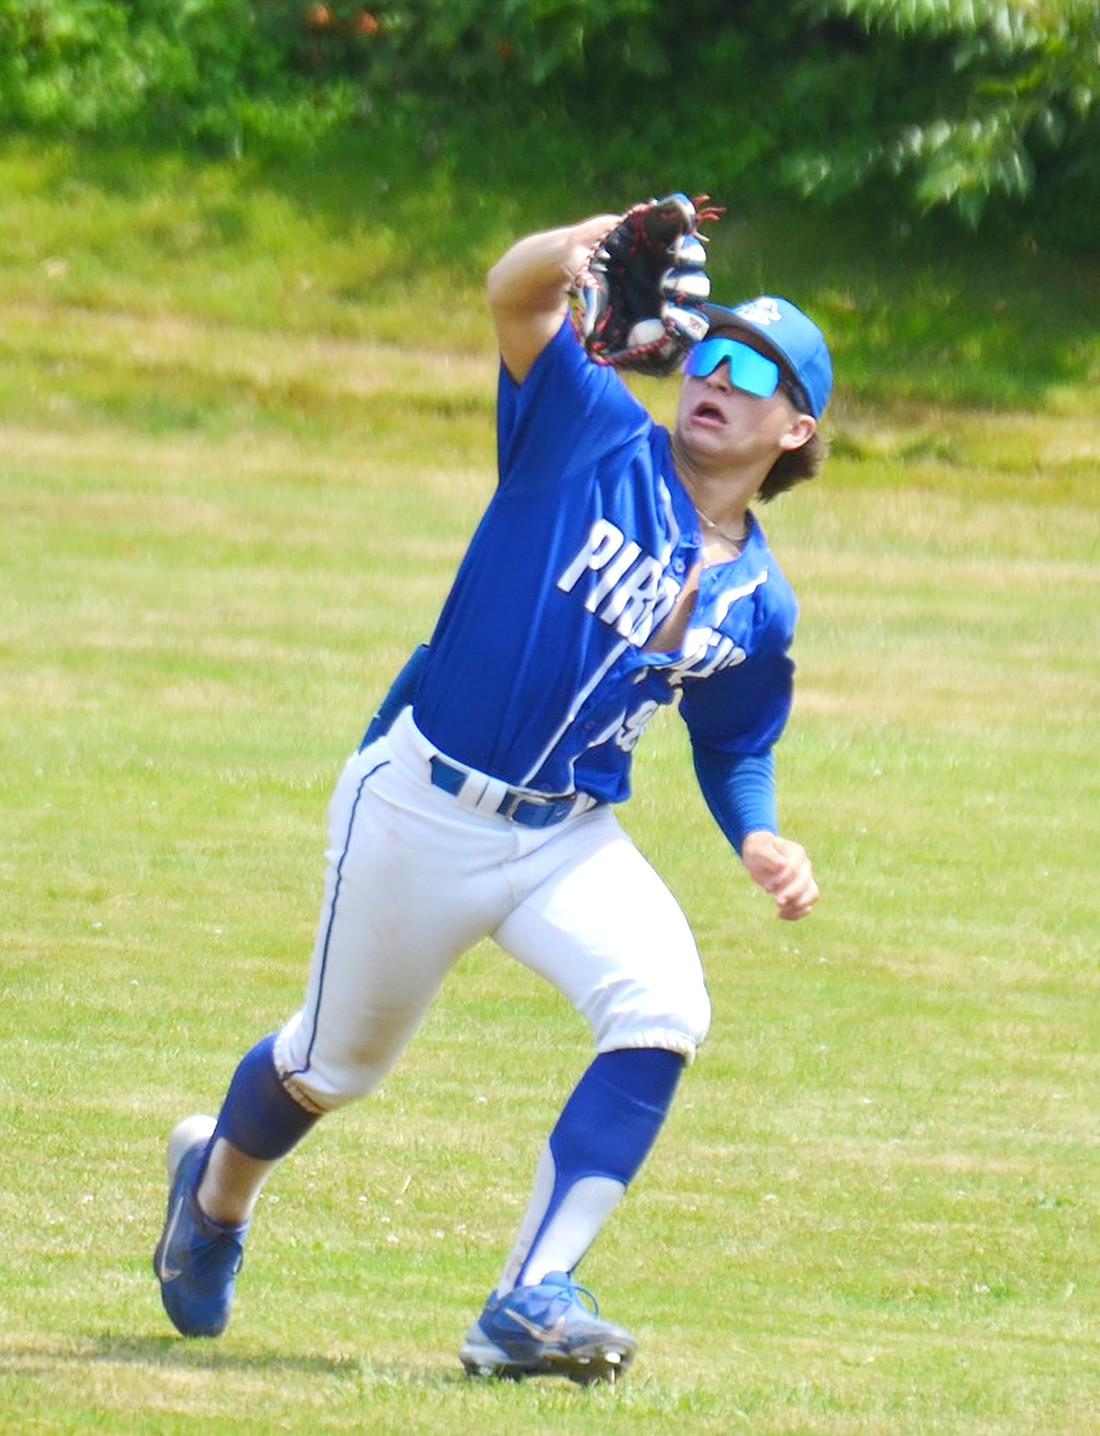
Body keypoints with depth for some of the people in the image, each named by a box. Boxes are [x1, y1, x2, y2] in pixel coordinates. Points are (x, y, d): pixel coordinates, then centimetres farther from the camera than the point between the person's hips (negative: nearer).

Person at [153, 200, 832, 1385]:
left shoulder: (758, 607, 2)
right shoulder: (594, 438, -9)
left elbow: (734, 745, 14)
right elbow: (515, 295, -22)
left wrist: (759, 841, -4)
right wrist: (589, 249, -41)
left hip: (572, 839, 3)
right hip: (420, 813, -3)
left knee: (663, 1009, -24)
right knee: (337, 1062, 12)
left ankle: (531, 1300, -20)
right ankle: (215, 1187, 48)